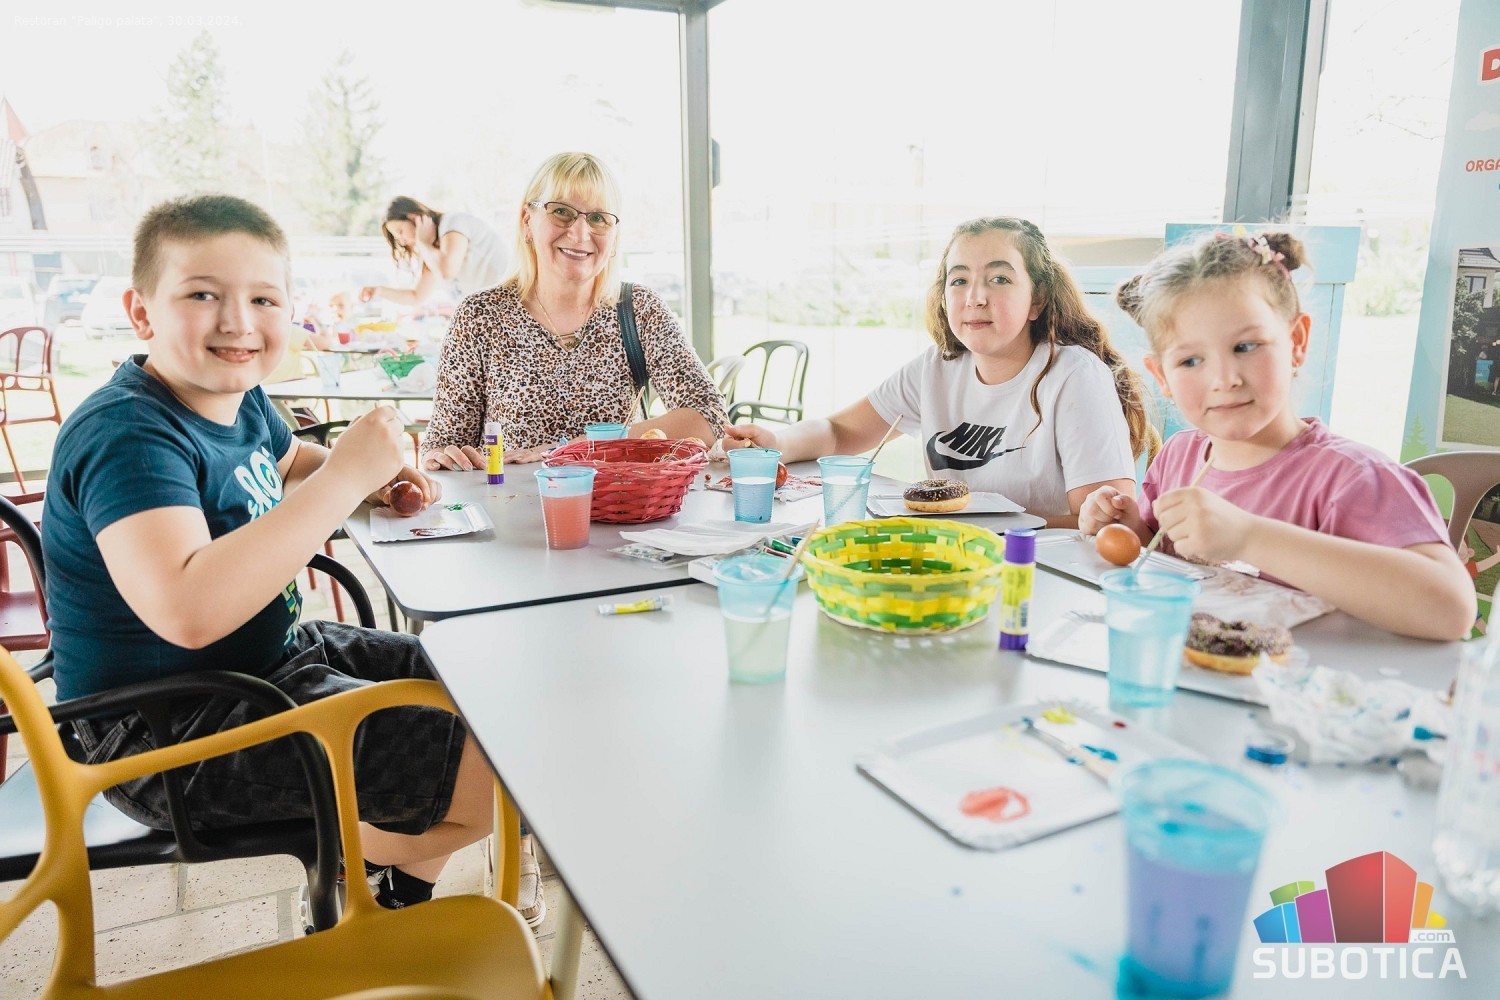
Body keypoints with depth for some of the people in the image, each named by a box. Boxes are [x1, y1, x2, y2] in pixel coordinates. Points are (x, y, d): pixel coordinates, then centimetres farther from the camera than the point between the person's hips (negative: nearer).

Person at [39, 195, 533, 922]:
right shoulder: (127, 436, -25)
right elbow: (188, 611, -42)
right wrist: (343, 478, -37)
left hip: (270, 655, 10)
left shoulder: (237, 394, 3)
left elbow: (286, 462, 27)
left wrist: (370, 472, 5)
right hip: (171, 738, -10)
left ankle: (398, 904, 29)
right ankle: (353, 848, 15)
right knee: (490, 771, -16)